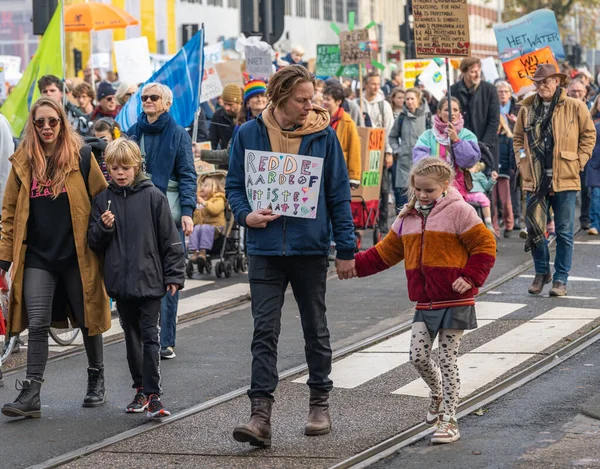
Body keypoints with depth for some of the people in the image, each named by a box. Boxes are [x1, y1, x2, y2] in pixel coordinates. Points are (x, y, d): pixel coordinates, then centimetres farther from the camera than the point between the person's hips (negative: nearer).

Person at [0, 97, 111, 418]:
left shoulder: (81, 157, -1)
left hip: (77, 253, -1)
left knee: (87, 319, 10)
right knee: (37, 324, -7)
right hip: (37, 256, 1)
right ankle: (31, 394, -7)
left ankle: (96, 380, 29)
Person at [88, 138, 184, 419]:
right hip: (119, 280, 4)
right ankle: (141, 389, 24)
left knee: (150, 336, -7)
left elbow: (169, 238, -1)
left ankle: (153, 395, -9)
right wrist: (103, 227, -14)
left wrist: (174, 275, -3)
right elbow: (94, 243, 7)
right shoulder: (103, 200, 5)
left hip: (149, 280, -4)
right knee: (132, 337, 13)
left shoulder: (153, 196, -3)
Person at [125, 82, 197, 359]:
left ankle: (166, 341, -1)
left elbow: (187, 175, -1)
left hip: (168, 212, -3)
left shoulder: (178, 135, 2)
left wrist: (187, 211, -12)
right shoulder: (133, 133, 12)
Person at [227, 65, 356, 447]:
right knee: (265, 331, -6)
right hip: (266, 248, 0)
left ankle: (320, 404, 26)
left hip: (311, 248, 0)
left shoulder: (323, 135, -2)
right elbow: (235, 185, 8)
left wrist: (346, 249, 0)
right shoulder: (249, 134, -1)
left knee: (316, 329, 13)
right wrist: (246, 215, -13)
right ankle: (261, 414, -9)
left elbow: (339, 193, 2)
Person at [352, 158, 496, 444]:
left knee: (447, 360, -1)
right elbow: (385, 253, 15)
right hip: (425, 302, 5)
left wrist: (471, 278, -15)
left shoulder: (458, 211, -8)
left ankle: (448, 420, 6)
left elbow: (485, 245, -7)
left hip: (454, 300, -5)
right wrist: (356, 264, 4)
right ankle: (437, 394, 32)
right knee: (418, 357, 2)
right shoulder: (408, 218, 10)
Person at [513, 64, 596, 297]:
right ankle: (541, 272, 22)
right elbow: (518, 138, 17)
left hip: (564, 180, -3)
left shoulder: (575, 107, -2)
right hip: (535, 179, 3)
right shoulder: (528, 109, 7)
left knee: (564, 232, 3)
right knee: (534, 228, 4)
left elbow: (589, 135, 3)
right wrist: (522, 162, 5)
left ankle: (560, 279, 10)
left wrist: (578, 162, -3)